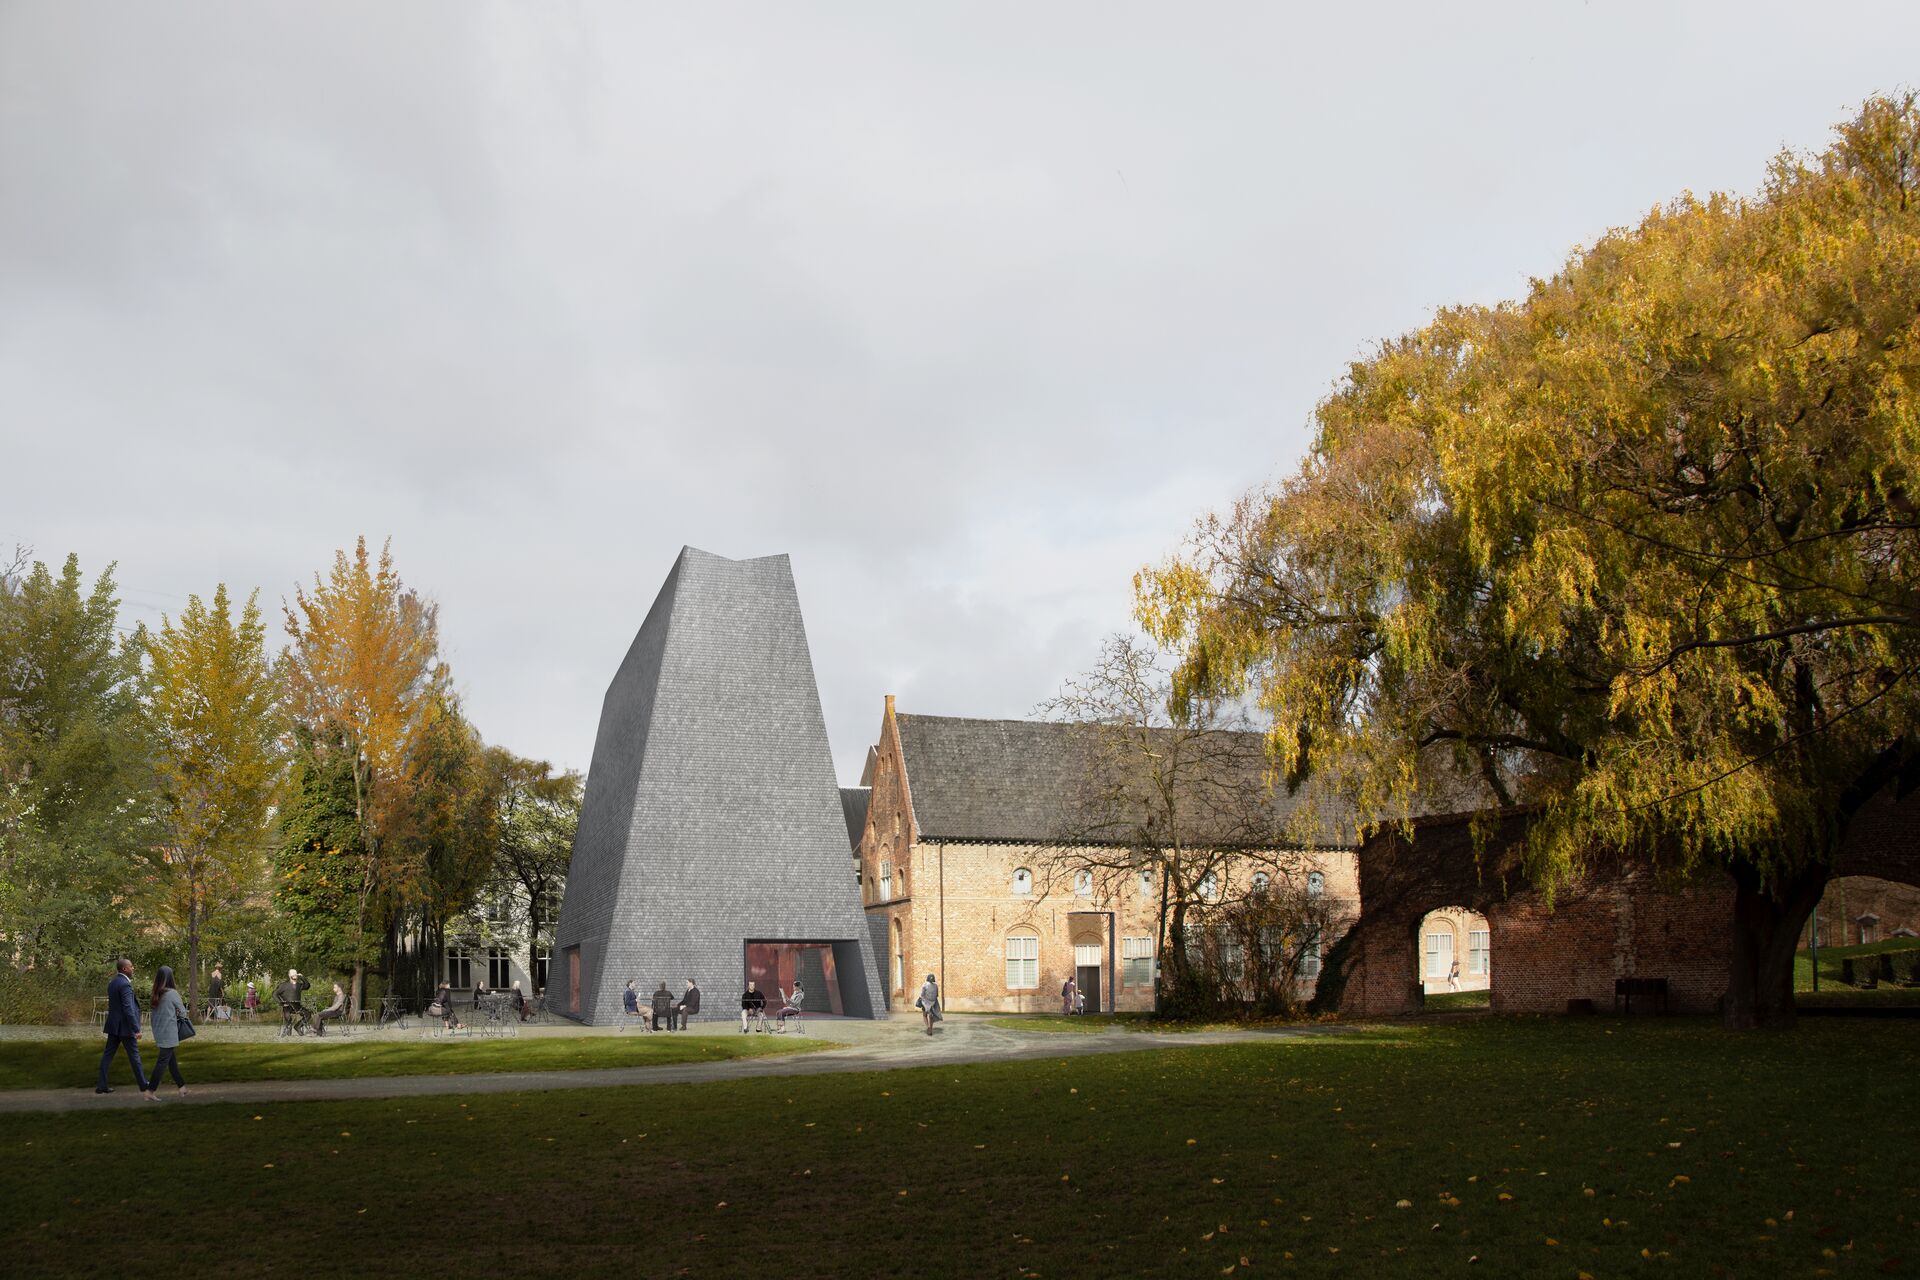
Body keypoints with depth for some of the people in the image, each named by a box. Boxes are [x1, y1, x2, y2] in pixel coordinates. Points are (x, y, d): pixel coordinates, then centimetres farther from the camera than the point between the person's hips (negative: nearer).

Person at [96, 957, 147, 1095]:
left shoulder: (112, 983, 11)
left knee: (108, 1054, 7)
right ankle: (143, 1084, 11)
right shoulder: (125, 984, -18)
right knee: (134, 1055, 2)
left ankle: (101, 1085, 6)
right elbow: (128, 1009, -23)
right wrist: (136, 1030, -23)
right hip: (124, 1026, -8)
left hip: (114, 1025, 8)